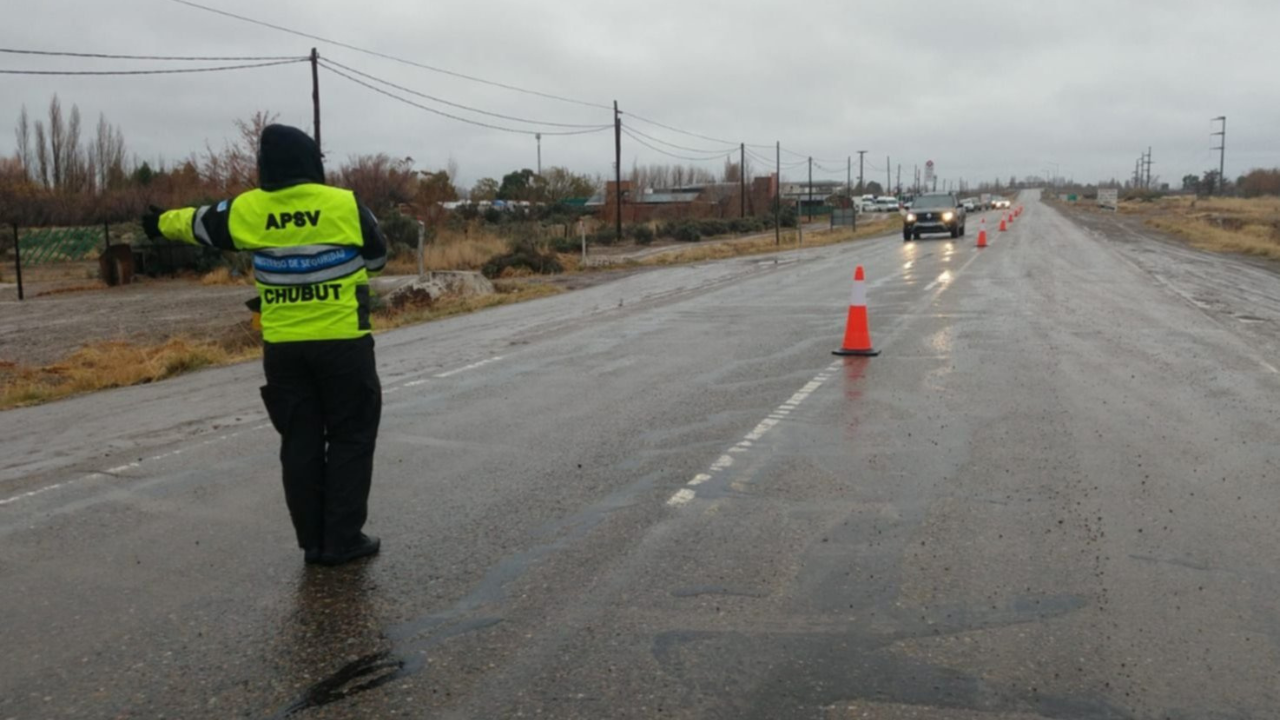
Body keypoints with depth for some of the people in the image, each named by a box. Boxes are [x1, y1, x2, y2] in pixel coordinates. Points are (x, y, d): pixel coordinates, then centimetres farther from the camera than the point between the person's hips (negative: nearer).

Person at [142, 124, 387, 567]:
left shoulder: (246, 210, 1)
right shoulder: (345, 205, -7)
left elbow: (198, 223, 21)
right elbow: (378, 256, 8)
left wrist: (162, 223, 41)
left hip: (282, 348, 3)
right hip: (343, 344, -3)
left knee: (299, 443, 11)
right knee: (350, 439, 6)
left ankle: (313, 542, 16)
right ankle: (343, 540, 6)